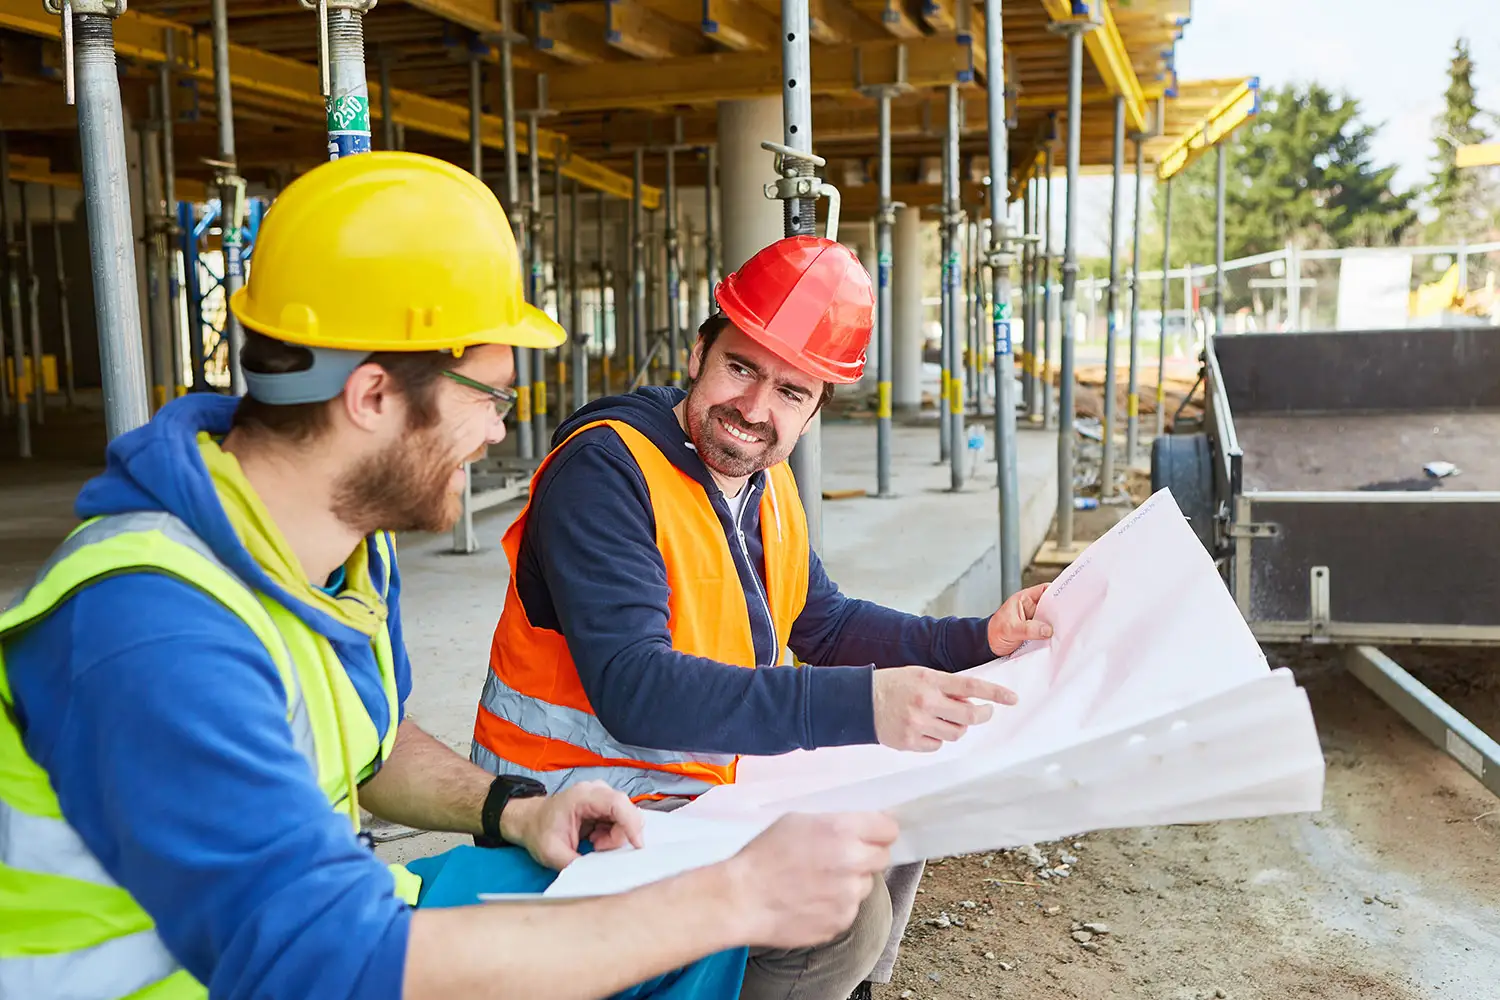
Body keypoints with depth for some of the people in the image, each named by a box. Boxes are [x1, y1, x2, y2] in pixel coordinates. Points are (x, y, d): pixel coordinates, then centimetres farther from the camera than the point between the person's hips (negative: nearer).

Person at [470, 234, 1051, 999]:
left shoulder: (765, 482, 3)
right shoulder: (607, 468, -23)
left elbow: (824, 625, 14)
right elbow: (631, 688, -33)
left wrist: (980, 638, 2)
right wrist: (860, 705, -40)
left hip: (708, 783, 9)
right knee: (847, 911, -19)